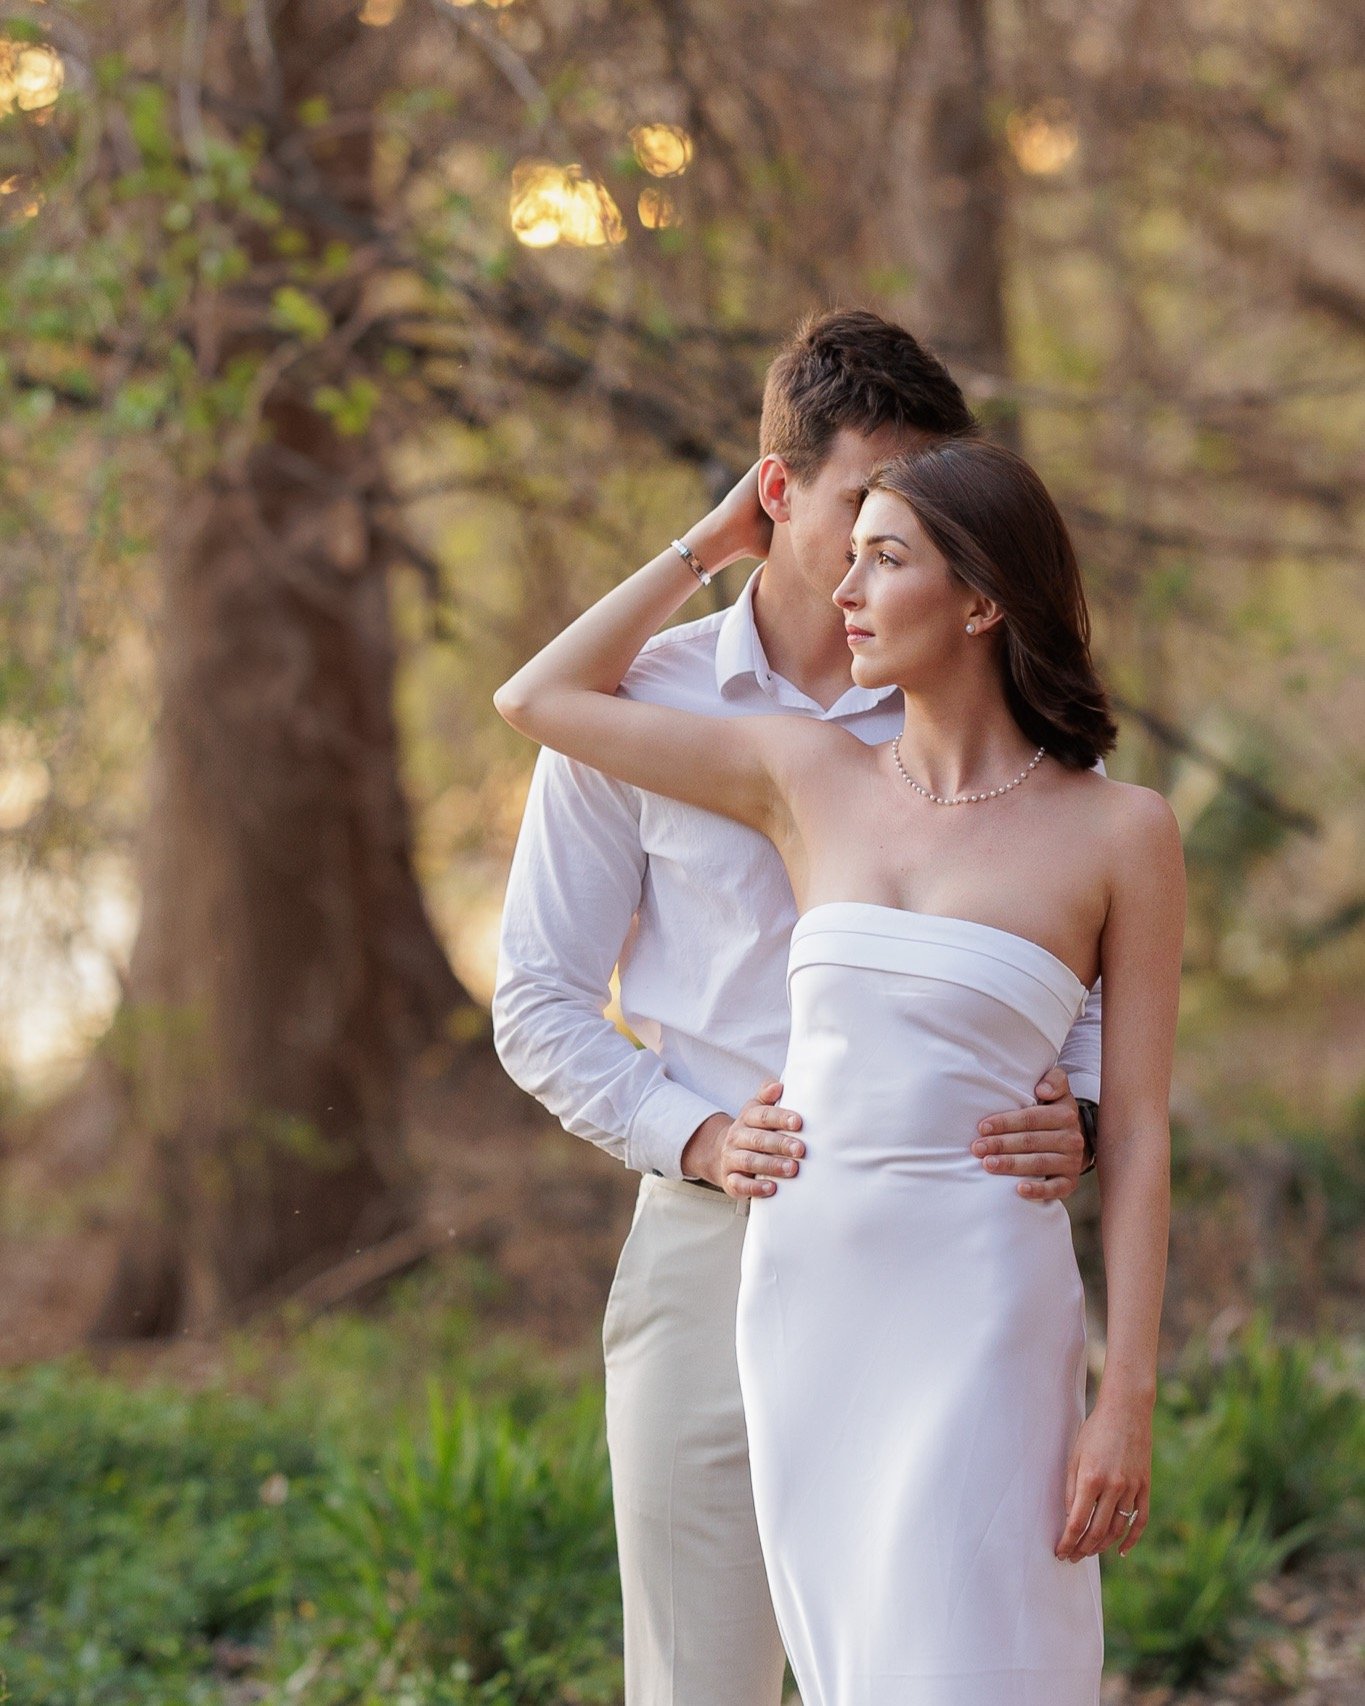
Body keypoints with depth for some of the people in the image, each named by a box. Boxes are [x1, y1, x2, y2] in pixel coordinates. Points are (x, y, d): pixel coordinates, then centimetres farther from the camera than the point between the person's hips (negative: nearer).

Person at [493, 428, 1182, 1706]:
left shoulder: (1119, 832, -3)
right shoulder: (808, 775, 7)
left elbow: (1136, 1133, -3)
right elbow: (536, 702, 13)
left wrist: (1128, 1396, -7)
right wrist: (712, 546, 15)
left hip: (979, 1313, -4)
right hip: (804, 1291, 4)